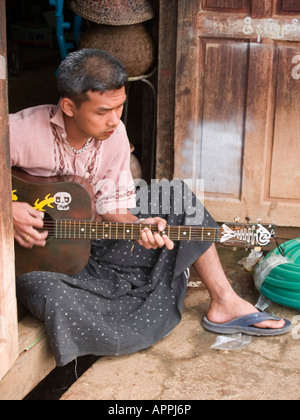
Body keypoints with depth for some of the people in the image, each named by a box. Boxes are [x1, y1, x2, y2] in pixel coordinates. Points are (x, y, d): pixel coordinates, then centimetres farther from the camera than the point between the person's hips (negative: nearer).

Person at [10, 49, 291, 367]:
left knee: (178, 199, -5)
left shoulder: (114, 133, -7)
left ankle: (224, 303, 0)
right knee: (51, 297, -41)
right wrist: (9, 211, -29)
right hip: (33, 250, -5)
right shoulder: (21, 131, -24)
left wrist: (137, 225, -23)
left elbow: (112, 203, -2)